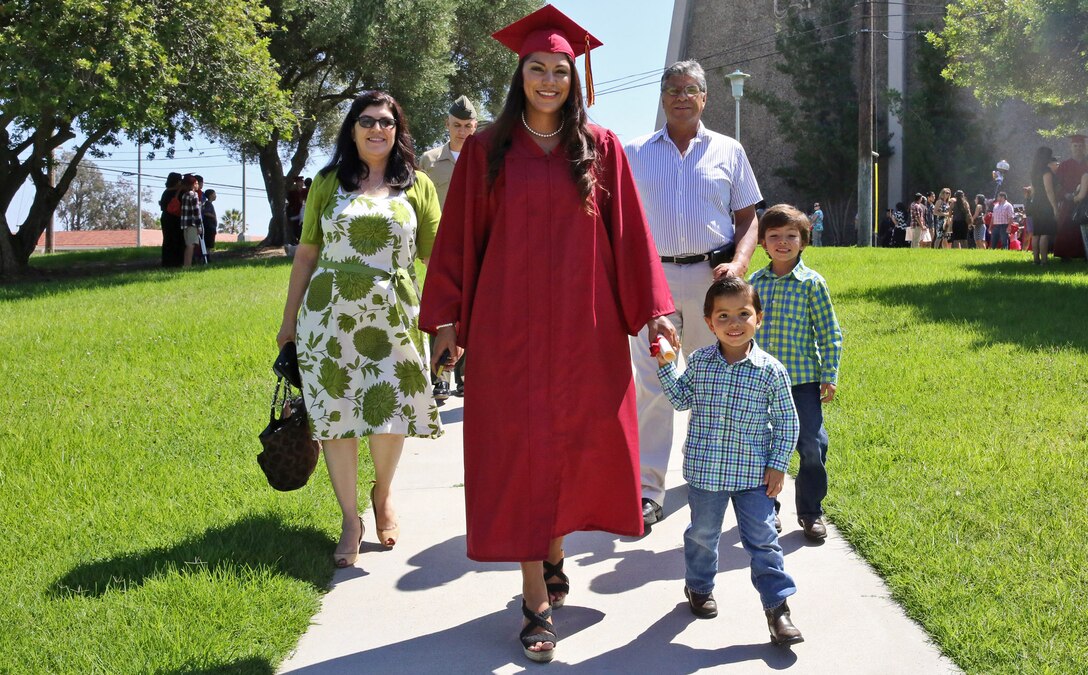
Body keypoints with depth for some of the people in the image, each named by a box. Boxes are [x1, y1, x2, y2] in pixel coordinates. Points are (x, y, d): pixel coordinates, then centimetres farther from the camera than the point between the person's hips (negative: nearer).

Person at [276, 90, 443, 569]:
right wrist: (289, 319, 9)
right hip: (330, 314, 0)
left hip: (392, 315, 0)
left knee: (391, 410, 0)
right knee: (335, 413, 1)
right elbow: (306, 253, 9)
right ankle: (351, 520, 15)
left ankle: (382, 494, 30)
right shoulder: (328, 183, 7)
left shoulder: (417, 186, 6)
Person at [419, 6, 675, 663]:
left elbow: (629, 234, 5)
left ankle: (554, 555, 32)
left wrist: (654, 308, 0)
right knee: (521, 447, -2)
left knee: (578, 442, 9)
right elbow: (460, 238, 4)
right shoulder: (487, 150, 3)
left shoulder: (601, 148, 5)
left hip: (585, 326, 2)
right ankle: (537, 601, 2)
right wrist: (447, 318, 0)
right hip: (510, 325, -1)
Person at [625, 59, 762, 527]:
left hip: (711, 277, 1)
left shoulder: (728, 151, 10)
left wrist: (738, 264, -8)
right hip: (653, 277, 0)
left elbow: (748, 218, 9)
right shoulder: (636, 153, 10)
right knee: (651, 384, -3)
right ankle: (647, 491, 1)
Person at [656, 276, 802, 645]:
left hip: (753, 473, -2)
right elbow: (681, 400, 10)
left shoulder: (770, 370, -9)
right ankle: (699, 586, 40)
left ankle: (777, 605, 11)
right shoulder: (698, 362, -3)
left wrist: (778, 465, -4)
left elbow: (786, 421, -1)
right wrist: (665, 364, -1)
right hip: (705, 470, 2)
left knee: (762, 539, 2)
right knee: (702, 532, 18)